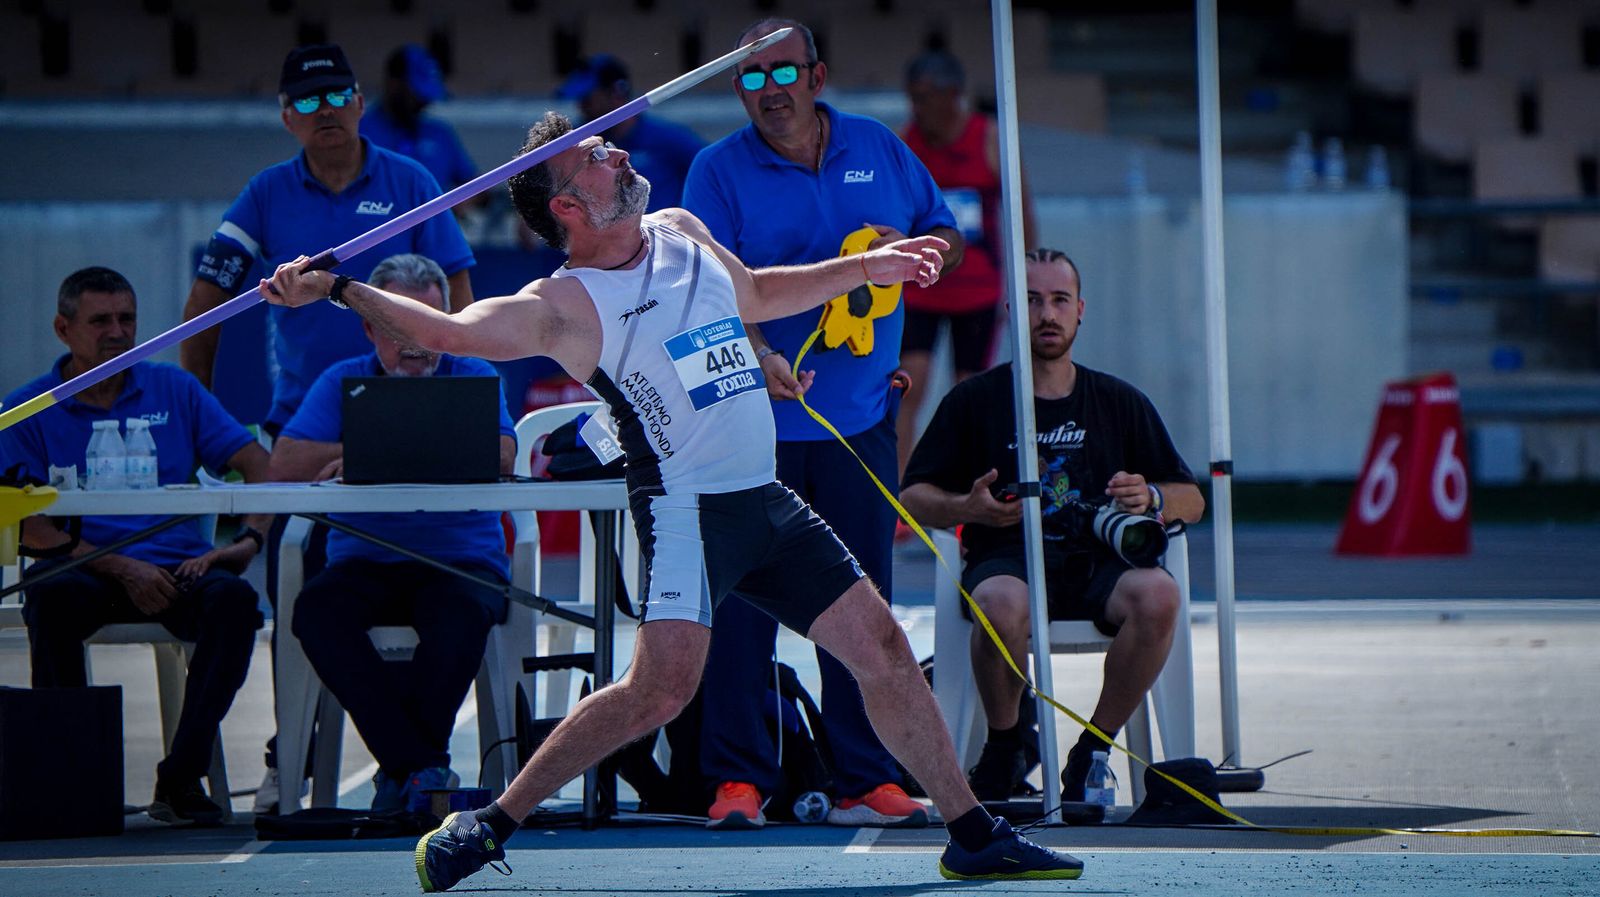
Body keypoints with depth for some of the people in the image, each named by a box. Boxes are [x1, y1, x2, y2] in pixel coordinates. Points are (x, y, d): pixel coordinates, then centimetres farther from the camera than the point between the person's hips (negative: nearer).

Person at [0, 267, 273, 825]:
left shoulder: (173, 390, 14)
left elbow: (258, 463, 10)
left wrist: (250, 541, -11)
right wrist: (123, 569, -16)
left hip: (178, 565, 2)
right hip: (87, 568, -2)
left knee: (232, 596, -31)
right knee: (52, 595, -37)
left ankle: (181, 776, -24)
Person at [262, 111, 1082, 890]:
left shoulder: (682, 234, 11)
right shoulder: (567, 306, -11)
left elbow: (754, 296, 31)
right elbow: (447, 331, -22)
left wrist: (864, 269, 32)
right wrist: (336, 290, -33)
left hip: (765, 500, 7)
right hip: (687, 506, -7)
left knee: (881, 646, 8)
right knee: (665, 683, -22)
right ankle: (486, 827, -13)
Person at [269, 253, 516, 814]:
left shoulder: (473, 378, 6)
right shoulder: (343, 383, 10)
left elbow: (499, 456, -15)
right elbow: (285, 464, -4)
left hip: (461, 562, -2)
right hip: (366, 564, 2)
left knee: (461, 613, -36)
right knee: (317, 610, -31)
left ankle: (403, 766, -21)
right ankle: (424, 766, -30)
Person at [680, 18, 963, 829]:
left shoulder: (880, 151, 10)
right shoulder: (720, 170, -1)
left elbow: (948, 239, 19)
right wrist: (760, 356, -29)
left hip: (859, 419, 3)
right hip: (753, 423, -3)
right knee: (742, 599, -5)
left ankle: (865, 782, 9)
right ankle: (736, 779, 1)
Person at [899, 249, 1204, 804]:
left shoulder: (1121, 403, 17)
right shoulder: (975, 401, 11)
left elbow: (1191, 500, 17)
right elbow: (913, 497, 11)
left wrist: (1152, 499, -6)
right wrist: (971, 509, -10)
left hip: (1097, 566, 2)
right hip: (1007, 559, -2)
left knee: (1158, 594, -33)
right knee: (1003, 604, -39)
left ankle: (1092, 750, -14)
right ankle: (1004, 744, -9)